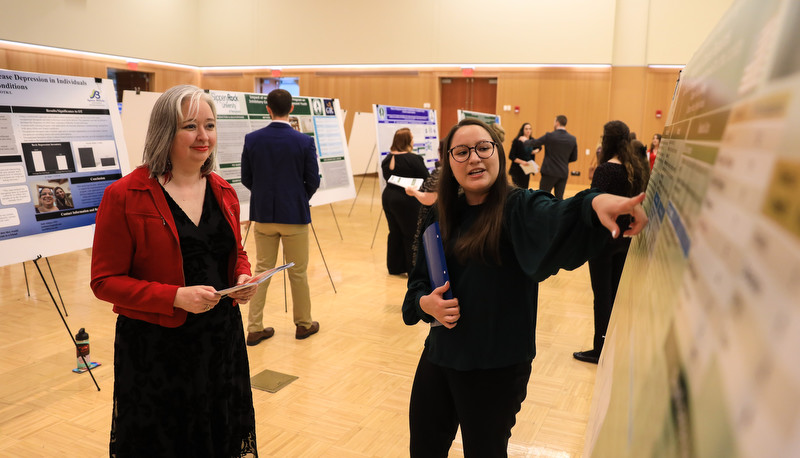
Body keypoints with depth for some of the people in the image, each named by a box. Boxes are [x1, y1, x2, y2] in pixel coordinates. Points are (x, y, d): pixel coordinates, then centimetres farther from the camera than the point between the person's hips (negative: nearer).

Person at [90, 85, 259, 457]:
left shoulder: (224, 192, 5)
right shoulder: (124, 196, -12)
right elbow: (105, 281, -11)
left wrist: (243, 278, -6)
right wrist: (176, 297, -22)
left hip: (222, 339, 5)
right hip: (156, 347, -4)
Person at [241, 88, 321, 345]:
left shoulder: (252, 139, -4)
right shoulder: (304, 142, -11)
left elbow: (246, 178, 2)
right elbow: (313, 182, -6)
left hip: (263, 214, 3)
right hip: (294, 215, -2)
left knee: (262, 270, 12)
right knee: (298, 272, 10)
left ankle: (254, 328, 15)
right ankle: (303, 324, 24)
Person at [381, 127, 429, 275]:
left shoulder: (387, 159, 4)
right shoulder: (414, 159, -16)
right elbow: (426, 179, -12)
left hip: (388, 197, 7)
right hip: (407, 201, -7)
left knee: (395, 232, 16)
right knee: (411, 234, 2)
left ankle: (395, 267, 25)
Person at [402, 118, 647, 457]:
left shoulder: (520, 207, -14)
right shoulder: (441, 216, 2)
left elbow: (556, 220, -37)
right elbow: (418, 279, 10)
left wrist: (595, 202, -58)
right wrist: (425, 302, -12)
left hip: (497, 368, -5)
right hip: (439, 356, 5)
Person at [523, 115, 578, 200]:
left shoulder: (549, 136, -10)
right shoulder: (572, 139, 2)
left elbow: (533, 143, 2)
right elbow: (574, 158, 8)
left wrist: (525, 140, 21)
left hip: (550, 172, -4)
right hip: (563, 174, 4)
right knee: (559, 198, 9)